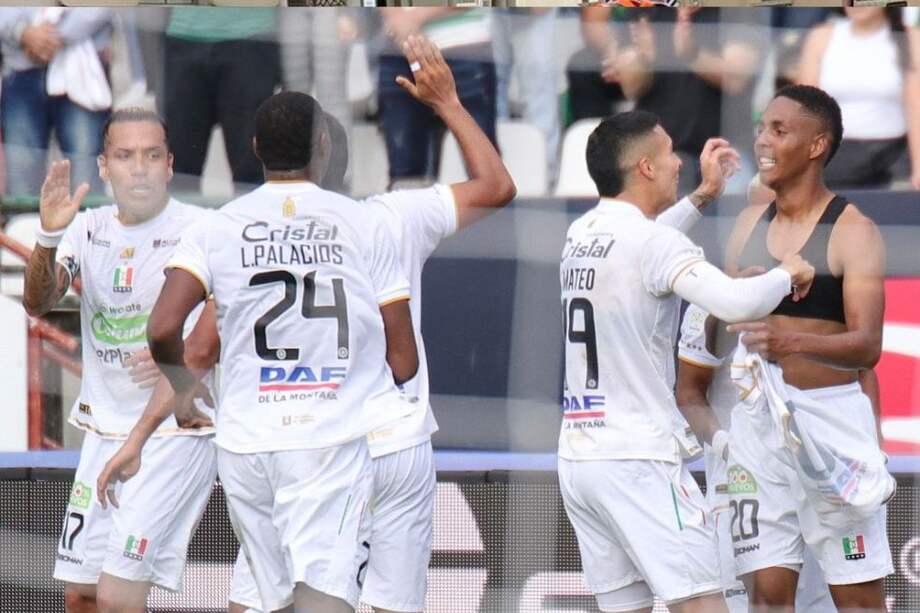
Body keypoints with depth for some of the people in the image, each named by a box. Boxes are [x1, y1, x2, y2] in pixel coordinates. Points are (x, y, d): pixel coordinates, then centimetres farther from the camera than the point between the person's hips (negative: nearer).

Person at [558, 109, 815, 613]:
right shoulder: (651, 240, -13)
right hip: (637, 459, -8)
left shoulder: (580, 234, 12)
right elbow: (736, 304, -26)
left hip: (577, 456, 8)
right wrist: (787, 274, -7)